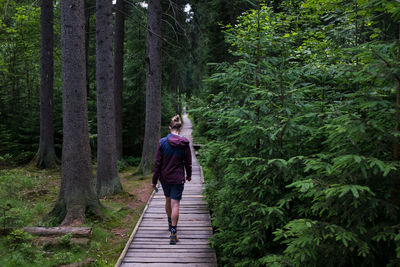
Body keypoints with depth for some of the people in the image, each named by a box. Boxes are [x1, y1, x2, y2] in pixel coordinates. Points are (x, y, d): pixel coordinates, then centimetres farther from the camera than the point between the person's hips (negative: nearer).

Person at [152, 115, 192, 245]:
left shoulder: (163, 142, -9)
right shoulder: (184, 144, -9)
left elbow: (157, 163, -7)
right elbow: (188, 162, 0)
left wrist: (154, 180, 0)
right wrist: (189, 175, 19)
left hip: (164, 177, 2)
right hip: (178, 178, -2)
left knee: (168, 200, 21)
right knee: (175, 204, -1)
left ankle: (170, 224, 41)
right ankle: (173, 232, -5)